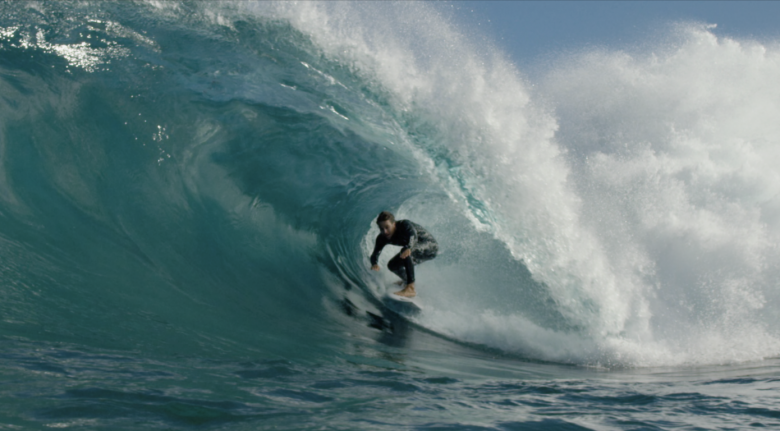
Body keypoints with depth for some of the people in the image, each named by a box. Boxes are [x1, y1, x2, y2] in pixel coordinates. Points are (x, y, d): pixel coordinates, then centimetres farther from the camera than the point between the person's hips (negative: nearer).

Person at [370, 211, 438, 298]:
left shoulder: (404, 225, -31)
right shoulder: (382, 238, -13)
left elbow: (413, 235, -50)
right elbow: (375, 253, -19)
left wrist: (408, 248, -71)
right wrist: (374, 264, -42)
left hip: (430, 246, -8)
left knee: (405, 252, -34)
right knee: (392, 265, 3)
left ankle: (410, 288, -40)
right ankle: (407, 280, 34)